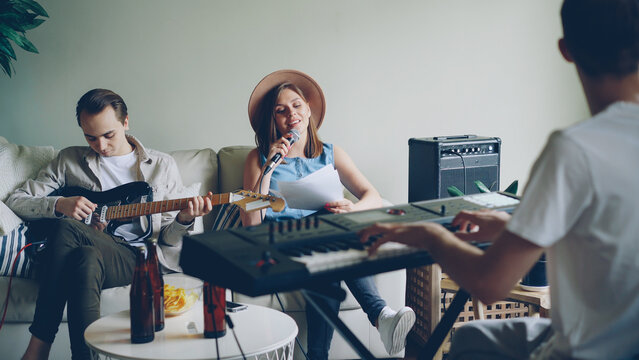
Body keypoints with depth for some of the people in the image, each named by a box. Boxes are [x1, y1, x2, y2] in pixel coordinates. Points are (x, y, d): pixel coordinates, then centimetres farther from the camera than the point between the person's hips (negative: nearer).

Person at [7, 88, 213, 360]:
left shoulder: (162, 165, 15)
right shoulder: (70, 160, 17)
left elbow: (167, 238, 14)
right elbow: (16, 201, 15)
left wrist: (183, 220, -11)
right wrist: (59, 205, -4)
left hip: (136, 259, -1)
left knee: (87, 257, -36)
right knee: (64, 226, -36)